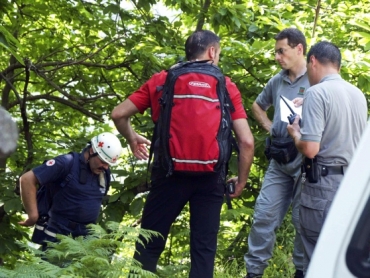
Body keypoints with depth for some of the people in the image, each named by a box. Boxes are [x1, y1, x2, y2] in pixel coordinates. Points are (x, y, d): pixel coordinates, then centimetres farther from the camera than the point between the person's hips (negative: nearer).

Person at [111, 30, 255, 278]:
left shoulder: (161, 80, 6)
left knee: (149, 245, 9)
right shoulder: (227, 87, 4)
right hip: (210, 177, 0)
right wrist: (242, 181, 11)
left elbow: (119, 114, 6)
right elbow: (247, 141, -2)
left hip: (170, 173, 0)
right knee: (204, 249, 8)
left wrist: (132, 139, 25)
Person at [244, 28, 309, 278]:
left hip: (306, 161, -5)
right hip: (279, 161, 5)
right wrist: (269, 127, 14)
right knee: (264, 216, 5)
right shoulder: (277, 81, 12)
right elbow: (257, 106, 30)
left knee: (304, 221, 4)